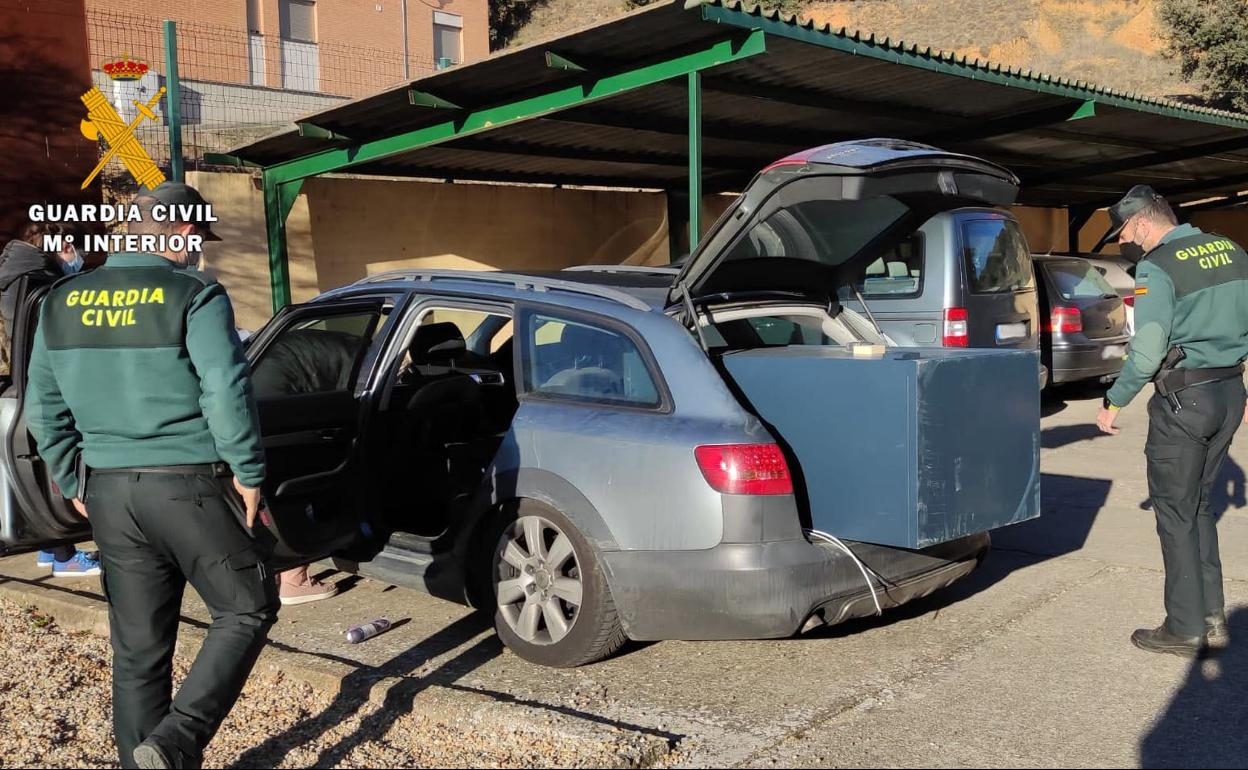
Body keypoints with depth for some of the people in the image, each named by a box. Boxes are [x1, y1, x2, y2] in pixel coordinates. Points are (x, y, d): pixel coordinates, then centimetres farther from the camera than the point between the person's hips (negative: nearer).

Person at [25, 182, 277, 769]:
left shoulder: (61, 303, 9)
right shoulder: (193, 296, -11)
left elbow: (43, 408, 13)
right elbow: (227, 394, -17)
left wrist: (74, 483, 19)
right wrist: (248, 473, -8)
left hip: (109, 491, 6)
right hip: (190, 487, -6)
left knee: (137, 650, 14)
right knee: (247, 611, 9)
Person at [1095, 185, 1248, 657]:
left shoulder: (1158, 267, -14)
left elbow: (1147, 351, -19)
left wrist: (1113, 403, -7)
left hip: (1184, 398, -8)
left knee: (1175, 513, 3)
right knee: (1198, 507, 17)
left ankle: (1185, 629, 9)